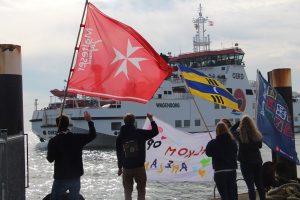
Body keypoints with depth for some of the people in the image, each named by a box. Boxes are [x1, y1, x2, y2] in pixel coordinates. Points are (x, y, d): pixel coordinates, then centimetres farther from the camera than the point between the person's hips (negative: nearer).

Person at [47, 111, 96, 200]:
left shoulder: (53, 141, -12)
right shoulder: (77, 138, -4)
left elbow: (50, 159, -12)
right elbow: (92, 135, 9)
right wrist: (89, 121, 18)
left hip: (61, 178, -3)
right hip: (75, 177, 3)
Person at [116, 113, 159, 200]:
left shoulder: (120, 137, 1)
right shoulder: (140, 133, -8)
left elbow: (119, 154, 6)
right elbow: (155, 132, -3)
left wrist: (120, 167, 15)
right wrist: (151, 119, 7)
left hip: (126, 168, 2)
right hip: (139, 167, -2)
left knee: (127, 191, 13)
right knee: (141, 190, 9)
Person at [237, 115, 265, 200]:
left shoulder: (240, 135, -15)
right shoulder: (257, 134, -4)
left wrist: (239, 122, 4)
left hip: (246, 163, -4)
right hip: (257, 162, 4)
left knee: (250, 186, -2)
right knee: (259, 185, 15)